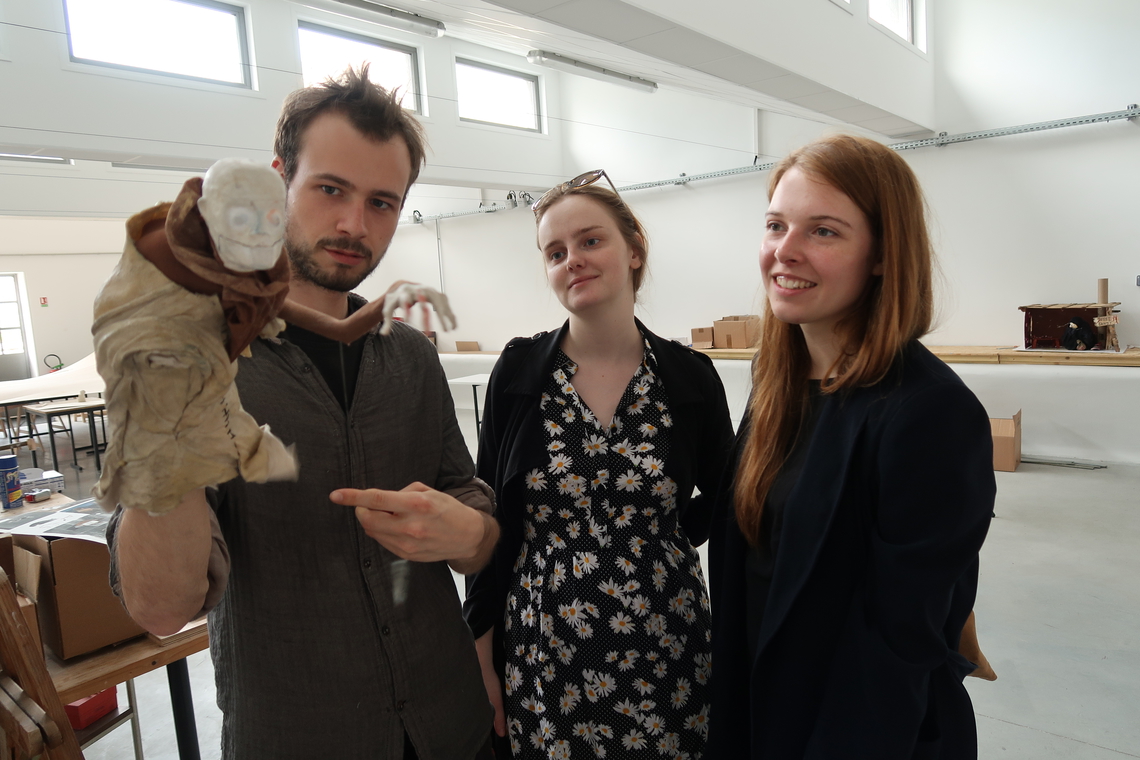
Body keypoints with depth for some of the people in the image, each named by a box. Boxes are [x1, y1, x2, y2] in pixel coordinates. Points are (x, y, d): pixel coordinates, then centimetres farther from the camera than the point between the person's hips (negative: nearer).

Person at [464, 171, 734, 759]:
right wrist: (483, 661, -1)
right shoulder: (518, 370, -6)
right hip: (541, 658, 0)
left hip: (661, 656, 1)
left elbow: (723, 499, 11)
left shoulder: (690, 376, -6)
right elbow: (491, 518, -2)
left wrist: (668, 537, -3)